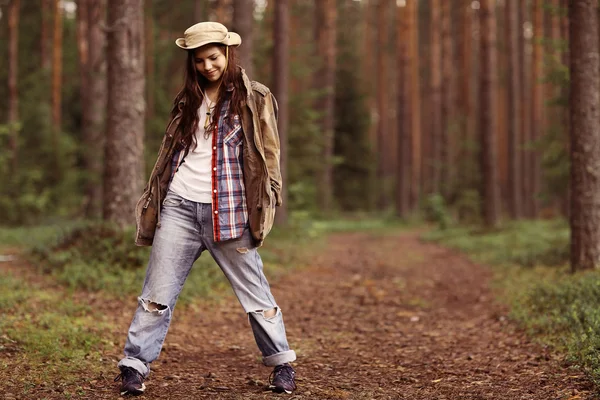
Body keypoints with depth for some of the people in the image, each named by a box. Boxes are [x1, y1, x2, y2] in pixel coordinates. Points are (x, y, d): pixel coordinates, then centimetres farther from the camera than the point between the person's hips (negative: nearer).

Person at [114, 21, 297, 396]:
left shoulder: (254, 98, 2)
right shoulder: (188, 100, 15)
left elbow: (269, 155, 1)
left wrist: (266, 204, -7)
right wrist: (153, 199, 17)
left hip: (228, 210, -3)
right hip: (179, 207, 3)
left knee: (255, 291, 3)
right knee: (157, 293, 2)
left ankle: (282, 364, 17)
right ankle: (134, 366, 8)